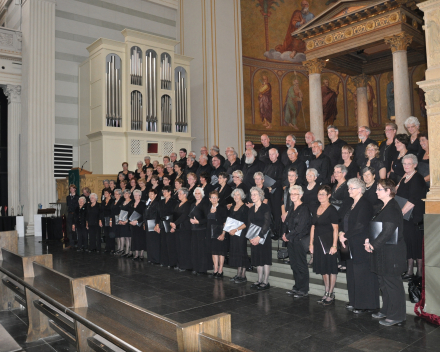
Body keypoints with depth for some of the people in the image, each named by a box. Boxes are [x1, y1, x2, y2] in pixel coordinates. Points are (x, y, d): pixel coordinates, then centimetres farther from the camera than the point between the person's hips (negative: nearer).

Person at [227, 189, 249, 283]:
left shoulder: (245, 208, -8)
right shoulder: (232, 208, 14)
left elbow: (246, 223, -15)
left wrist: (236, 229, -21)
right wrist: (229, 229, 3)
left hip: (241, 233, -7)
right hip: (232, 233, 7)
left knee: (241, 252, -5)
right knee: (235, 253, 8)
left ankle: (243, 276, 0)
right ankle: (238, 275, 16)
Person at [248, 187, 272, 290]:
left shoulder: (266, 207, -7)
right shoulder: (251, 209, 13)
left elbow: (267, 224, -13)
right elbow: (249, 224, 11)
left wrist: (259, 237, -18)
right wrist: (250, 237, -3)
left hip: (264, 236, -6)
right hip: (253, 238, 6)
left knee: (265, 258, -2)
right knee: (257, 259, 8)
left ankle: (266, 282, 4)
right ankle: (260, 280, 17)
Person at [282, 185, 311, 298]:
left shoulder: (304, 209, -11)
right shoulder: (292, 209, 14)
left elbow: (300, 227, -17)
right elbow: (286, 222, 16)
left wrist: (288, 236, -12)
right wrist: (284, 233, -1)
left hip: (300, 240, -8)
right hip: (291, 241, 8)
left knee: (301, 265, -2)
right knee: (294, 265, 11)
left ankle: (304, 290, 7)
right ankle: (297, 287, 21)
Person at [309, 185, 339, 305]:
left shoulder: (332, 210, -8)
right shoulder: (316, 210, 12)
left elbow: (335, 228, -12)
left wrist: (334, 245, -17)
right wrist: (311, 243, 10)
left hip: (328, 241, -7)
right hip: (318, 242, 7)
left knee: (331, 268, 0)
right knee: (323, 268, 12)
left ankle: (331, 294, 10)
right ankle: (326, 292, 23)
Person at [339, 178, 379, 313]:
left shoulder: (365, 205, -13)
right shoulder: (348, 205, 14)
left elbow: (360, 226, -20)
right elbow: (343, 222, 15)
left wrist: (345, 235, -13)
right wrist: (341, 233, -5)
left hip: (362, 245, -8)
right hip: (351, 245, 8)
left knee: (362, 274, -1)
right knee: (352, 274, 12)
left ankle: (365, 304, 9)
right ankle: (354, 301, 23)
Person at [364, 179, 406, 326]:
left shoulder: (392, 208, -18)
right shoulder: (385, 207, 13)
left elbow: (388, 232, -23)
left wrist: (373, 245, -16)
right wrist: (369, 240, -2)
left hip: (392, 252, -10)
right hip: (383, 252, 10)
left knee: (392, 283, 0)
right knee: (384, 282, 17)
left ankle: (397, 315, 11)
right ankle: (386, 310, 29)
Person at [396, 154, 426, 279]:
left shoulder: (417, 179, -11)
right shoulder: (404, 178, 14)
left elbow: (413, 200, -19)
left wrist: (401, 212, -20)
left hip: (415, 217, -7)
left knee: (416, 242, -3)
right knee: (408, 241, 8)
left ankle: (420, 272, 7)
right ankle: (410, 270, 14)